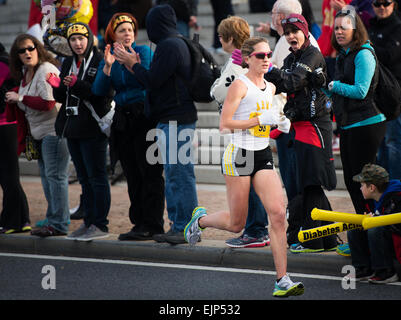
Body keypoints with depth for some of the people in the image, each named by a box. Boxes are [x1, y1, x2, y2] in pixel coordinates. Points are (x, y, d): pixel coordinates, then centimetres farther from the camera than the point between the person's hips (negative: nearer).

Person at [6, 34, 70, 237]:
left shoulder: (46, 70, -14)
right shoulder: (25, 73, 15)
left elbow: (47, 103, -23)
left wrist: (20, 98, -15)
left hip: (54, 130, -10)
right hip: (40, 133, 10)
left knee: (55, 175, -10)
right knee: (45, 175, 13)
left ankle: (59, 224, -9)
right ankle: (53, 219, 19)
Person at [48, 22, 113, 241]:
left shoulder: (100, 62, -8)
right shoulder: (68, 63, 15)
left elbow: (104, 94, -17)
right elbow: (62, 98, 15)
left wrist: (77, 85, -24)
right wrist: (57, 86, -6)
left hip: (92, 128, -8)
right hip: (72, 128, 8)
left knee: (96, 177, -5)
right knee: (84, 178, 12)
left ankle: (100, 225, -3)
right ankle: (88, 222, 18)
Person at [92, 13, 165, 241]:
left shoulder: (144, 51, -2)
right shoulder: (110, 57, 12)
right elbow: (99, 91, 1)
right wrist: (108, 66, -12)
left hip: (145, 117, -5)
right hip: (123, 120, 6)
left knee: (150, 173, -7)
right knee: (132, 176, 7)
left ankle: (152, 225, -6)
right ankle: (139, 223, 11)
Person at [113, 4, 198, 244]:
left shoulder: (169, 46, -13)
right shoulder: (176, 43, 18)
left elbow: (153, 80, -15)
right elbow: (157, 81, 18)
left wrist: (134, 64, 0)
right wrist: (136, 67, 14)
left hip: (176, 122, -11)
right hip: (172, 120, 11)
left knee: (180, 175, -8)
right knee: (173, 175, 13)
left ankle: (186, 228, -7)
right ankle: (177, 225, 18)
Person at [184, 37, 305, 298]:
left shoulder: (270, 88, 12)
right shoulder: (240, 85, -10)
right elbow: (225, 124, -15)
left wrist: (281, 123, 7)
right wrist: (260, 120, -20)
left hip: (264, 156, 6)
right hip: (239, 155, -6)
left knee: (278, 214, -11)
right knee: (236, 224, 3)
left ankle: (282, 281, -11)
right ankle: (200, 219, 36)